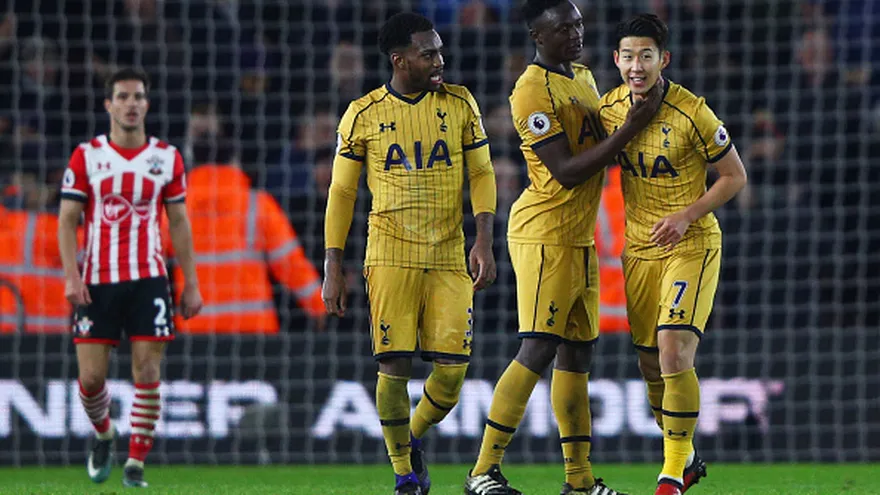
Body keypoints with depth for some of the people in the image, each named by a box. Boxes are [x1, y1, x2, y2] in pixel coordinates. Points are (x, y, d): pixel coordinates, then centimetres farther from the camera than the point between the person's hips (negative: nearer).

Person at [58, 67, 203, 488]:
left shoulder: (167, 157, 7)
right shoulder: (86, 156, 2)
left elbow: (179, 223, 12)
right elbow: (67, 220, 2)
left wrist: (191, 285, 8)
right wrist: (71, 277, -10)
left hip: (148, 280, 1)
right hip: (97, 281, -1)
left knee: (148, 373, -7)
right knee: (91, 378, -3)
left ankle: (136, 463, 0)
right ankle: (104, 435, 27)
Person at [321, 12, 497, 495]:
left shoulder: (460, 103, 6)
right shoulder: (363, 114, 1)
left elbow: (482, 174, 9)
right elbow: (341, 192, 6)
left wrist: (484, 240, -5)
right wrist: (332, 268, 1)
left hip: (450, 257, 2)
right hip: (390, 256, -2)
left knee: (452, 368, -5)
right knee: (394, 367, -7)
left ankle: (412, 438, 24)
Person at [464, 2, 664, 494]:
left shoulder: (584, 77, 15)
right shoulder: (533, 92, -15)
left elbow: (600, 149, 24)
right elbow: (566, 172, -19)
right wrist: (630, 129, -20)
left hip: (581, 237, 9)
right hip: (545, 236, -9)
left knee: (577, 352, 11)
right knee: (538, 350, -13)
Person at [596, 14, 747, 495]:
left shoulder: (691, 112, -17)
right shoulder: (609, 108, -2)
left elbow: (734, 175, -8)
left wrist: (687, 216, -18)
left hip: (691, 245, -5)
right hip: (639, 249, 5)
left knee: (674, 353, -19)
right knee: (651, 365, 10)